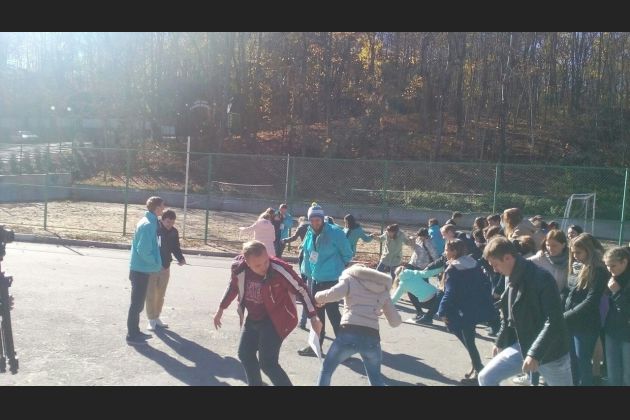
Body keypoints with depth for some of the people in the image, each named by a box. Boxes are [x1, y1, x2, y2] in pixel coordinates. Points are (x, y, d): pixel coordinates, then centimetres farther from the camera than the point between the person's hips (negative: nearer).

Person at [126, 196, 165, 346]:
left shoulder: (149, 222, 10)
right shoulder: (148, 225, -20)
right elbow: (143, 250, -24)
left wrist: (157, 263, 12)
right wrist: (156, 263, -12)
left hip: (140, 268, 10)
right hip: (141, 269, -10)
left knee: (139, 302, 18)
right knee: (137, 303, -1)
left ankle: (135, 331, 28)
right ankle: (132, 336, 7)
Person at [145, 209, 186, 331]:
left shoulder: (174, 232, 0)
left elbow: (176, 248, 10)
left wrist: (181, 258, -8)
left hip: (165, 267, 4)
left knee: (160, 295, 12)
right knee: (151, 295, 2)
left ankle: (156, 318, 25)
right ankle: (151, 319, 12)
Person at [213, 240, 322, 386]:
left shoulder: (279, 269, -30)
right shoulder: (239, 268, -16)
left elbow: (301, 289, -19)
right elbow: (233, 287, 5)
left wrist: (313, 317, -19)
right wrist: (220, 310, 15)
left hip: (275, 320, -6)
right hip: (253, 319, 6)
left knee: (267, 363, -13)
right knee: (245, 354, 17)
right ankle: (255, 383, 40)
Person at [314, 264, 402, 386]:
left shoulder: (350, 278, 14)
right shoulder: (383, 289, 24)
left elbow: (333, 294, -7)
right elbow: (396, 321, 22)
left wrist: (319, 297, 13)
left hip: (349, 334, -3)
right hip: (372, 338, 3)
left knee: (327, 368, 23)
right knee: (376, 379, 26)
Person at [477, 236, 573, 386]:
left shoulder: (541, 278, -24)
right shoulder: (513, 279, 3)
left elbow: (554, 322, -28)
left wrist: (535, 354, -31)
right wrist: (500, 342, 23)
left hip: (550, 352, -7)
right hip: (522, 346, 7)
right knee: (486, 377, 0)